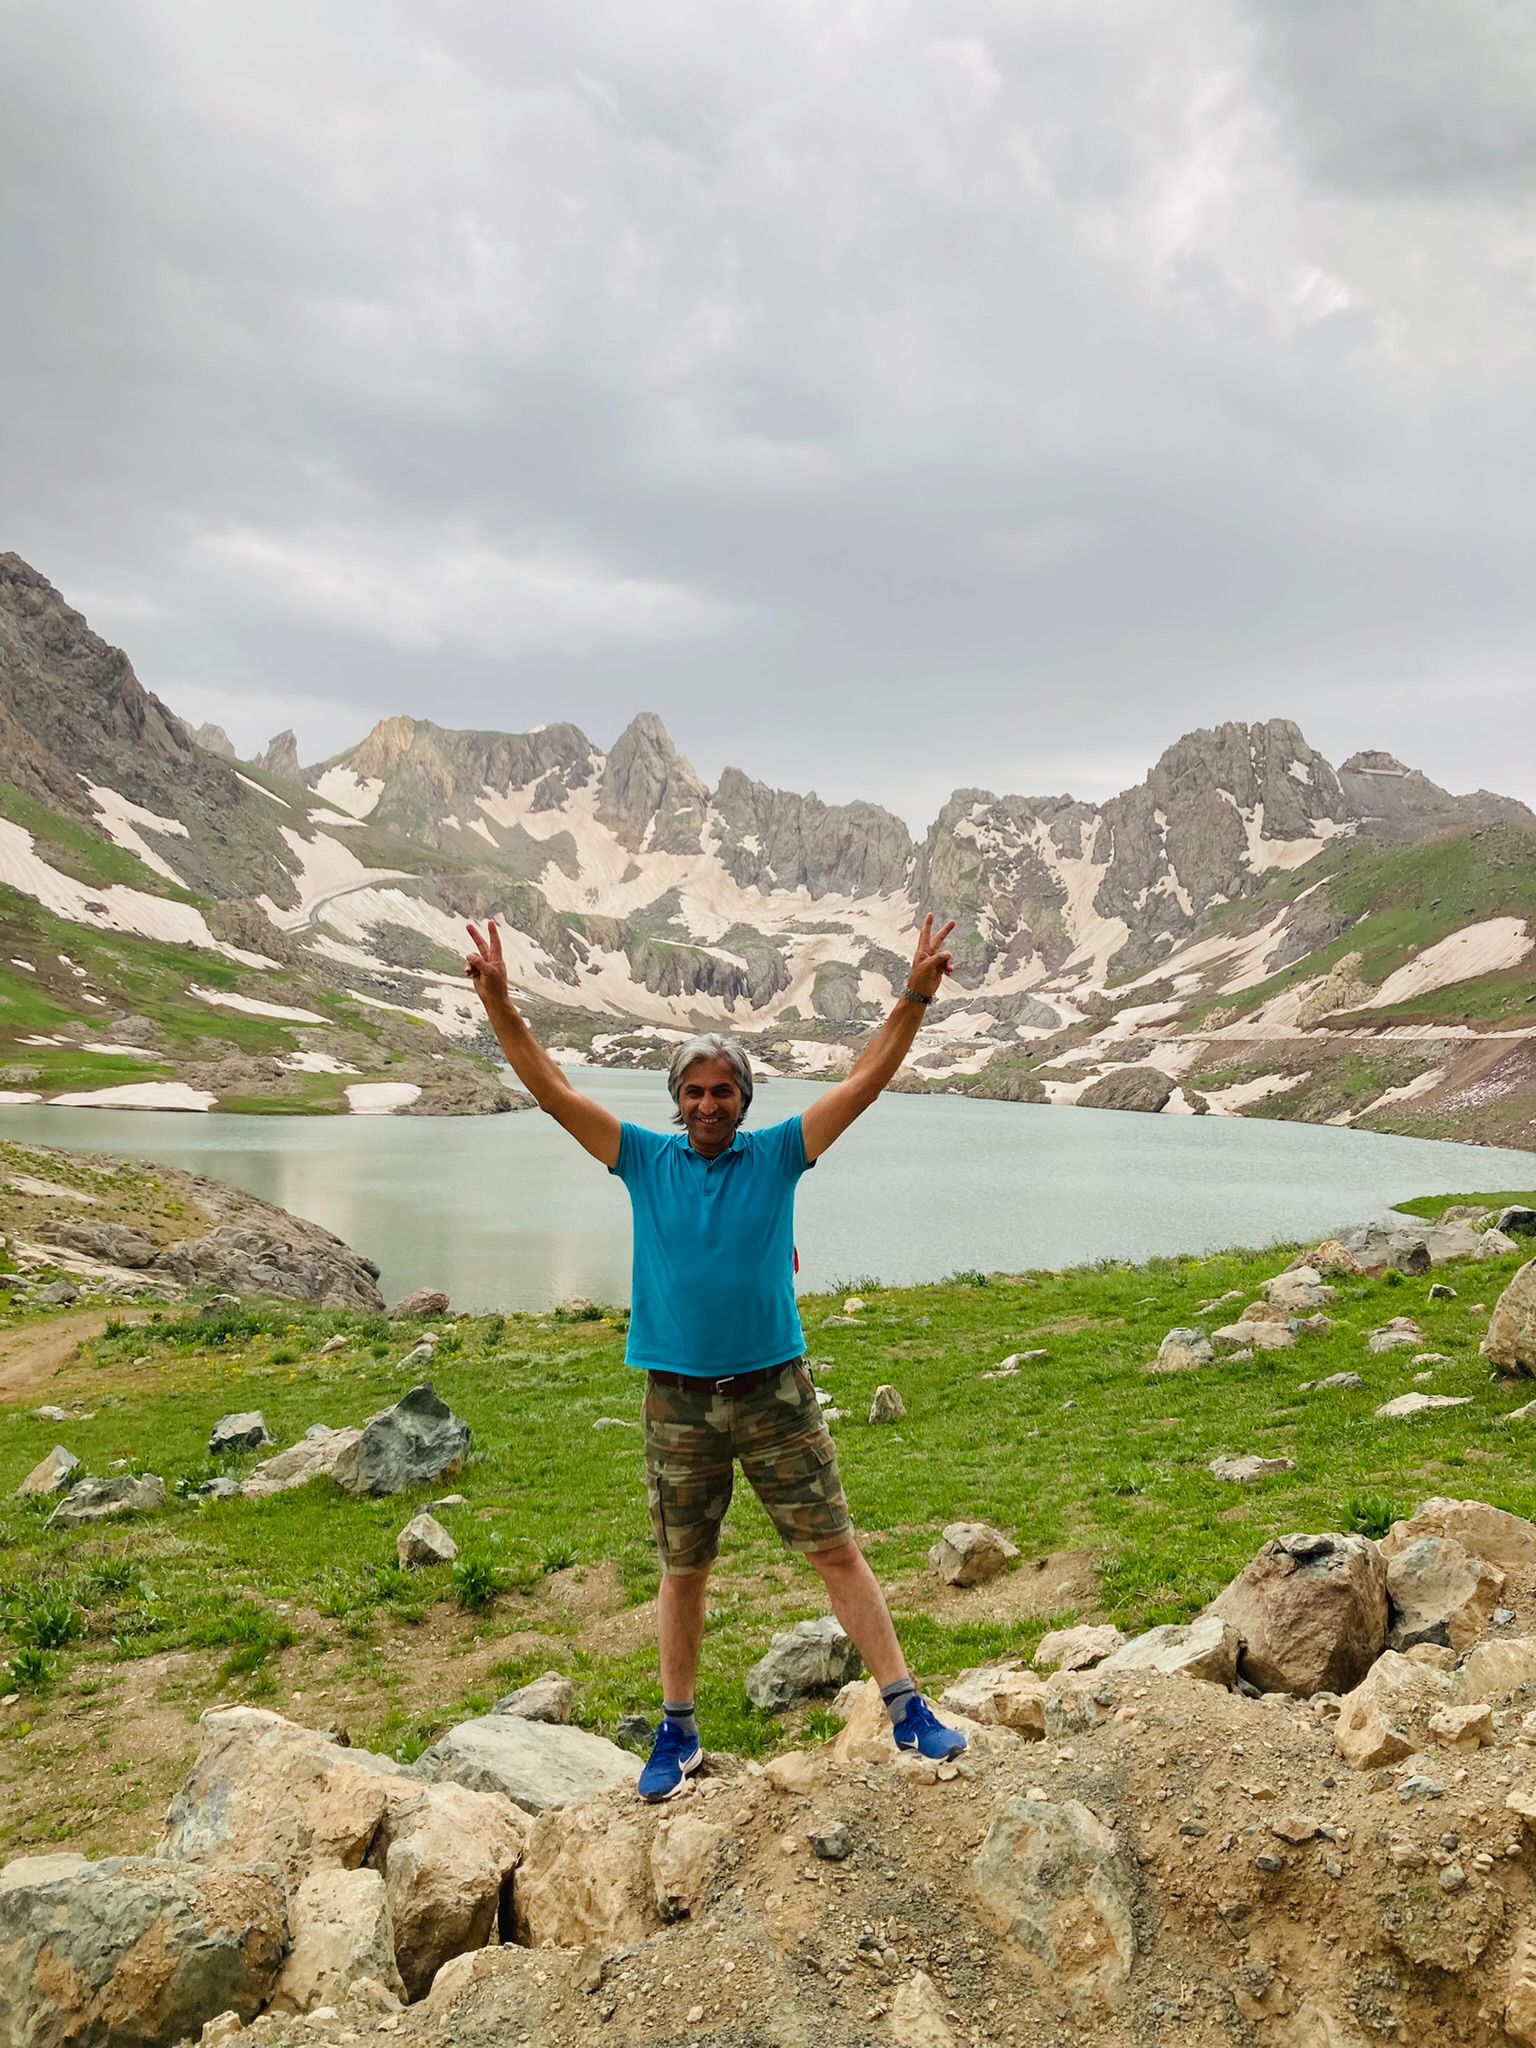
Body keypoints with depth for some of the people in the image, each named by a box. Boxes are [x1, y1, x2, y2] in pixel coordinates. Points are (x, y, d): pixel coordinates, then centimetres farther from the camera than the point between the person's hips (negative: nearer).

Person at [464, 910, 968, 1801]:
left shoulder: (778, 1154, -1)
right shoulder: (644, 1158, 0)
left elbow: (868, 1080, -5)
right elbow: (551, 1089, -3)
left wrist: (916, 995, -14)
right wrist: (500, 1001, -12)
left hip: (777, 1391, -1)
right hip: (678, 1401, 1)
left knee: (838, 1552, 4)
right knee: (683, 1571, 14)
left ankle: (908, 1709, 15)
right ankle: (678, 1735, 30)